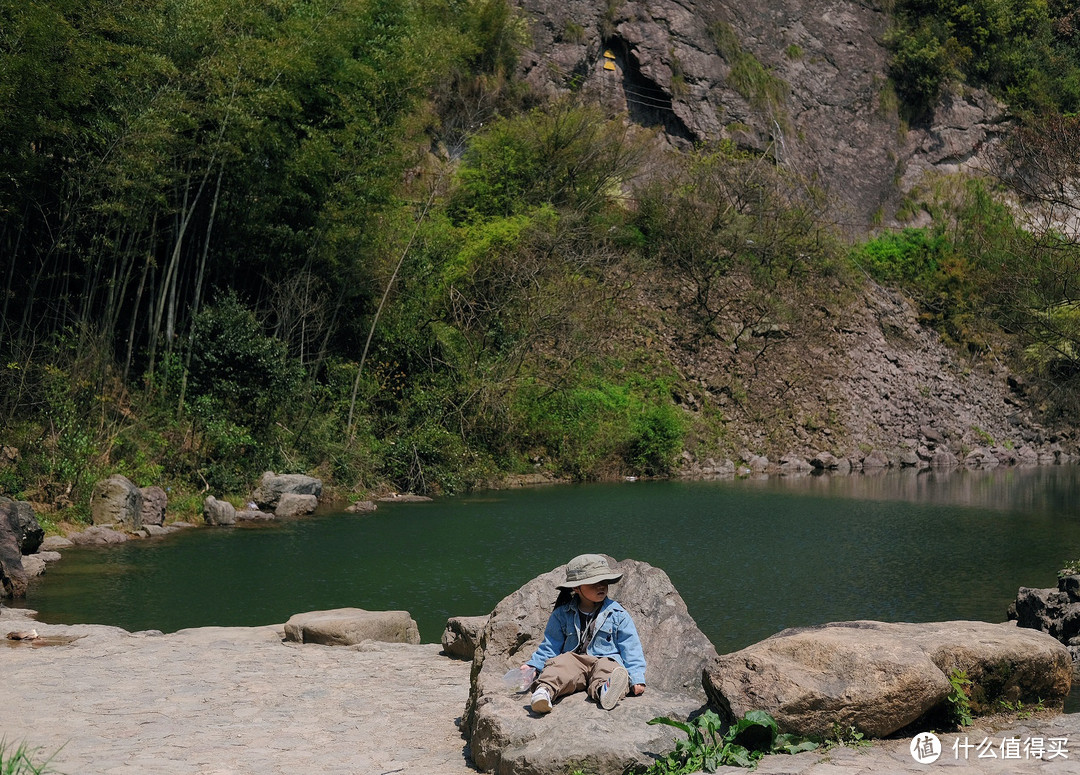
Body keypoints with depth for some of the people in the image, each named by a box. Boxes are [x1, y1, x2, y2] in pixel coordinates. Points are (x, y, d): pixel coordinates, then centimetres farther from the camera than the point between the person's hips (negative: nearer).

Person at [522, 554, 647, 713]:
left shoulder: (618, 614, 12)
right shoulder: (562, 615, 15)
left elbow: (631, 649, 9)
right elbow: (550, 646, 17)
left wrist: (637, 678, -4)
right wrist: (532, 665, 1)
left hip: (606, 660, -1)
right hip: (573, 660, 1)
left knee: (607, 669, -35)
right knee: (561, 664, -32)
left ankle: (605, 691, -69)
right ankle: (544, 690, -61)